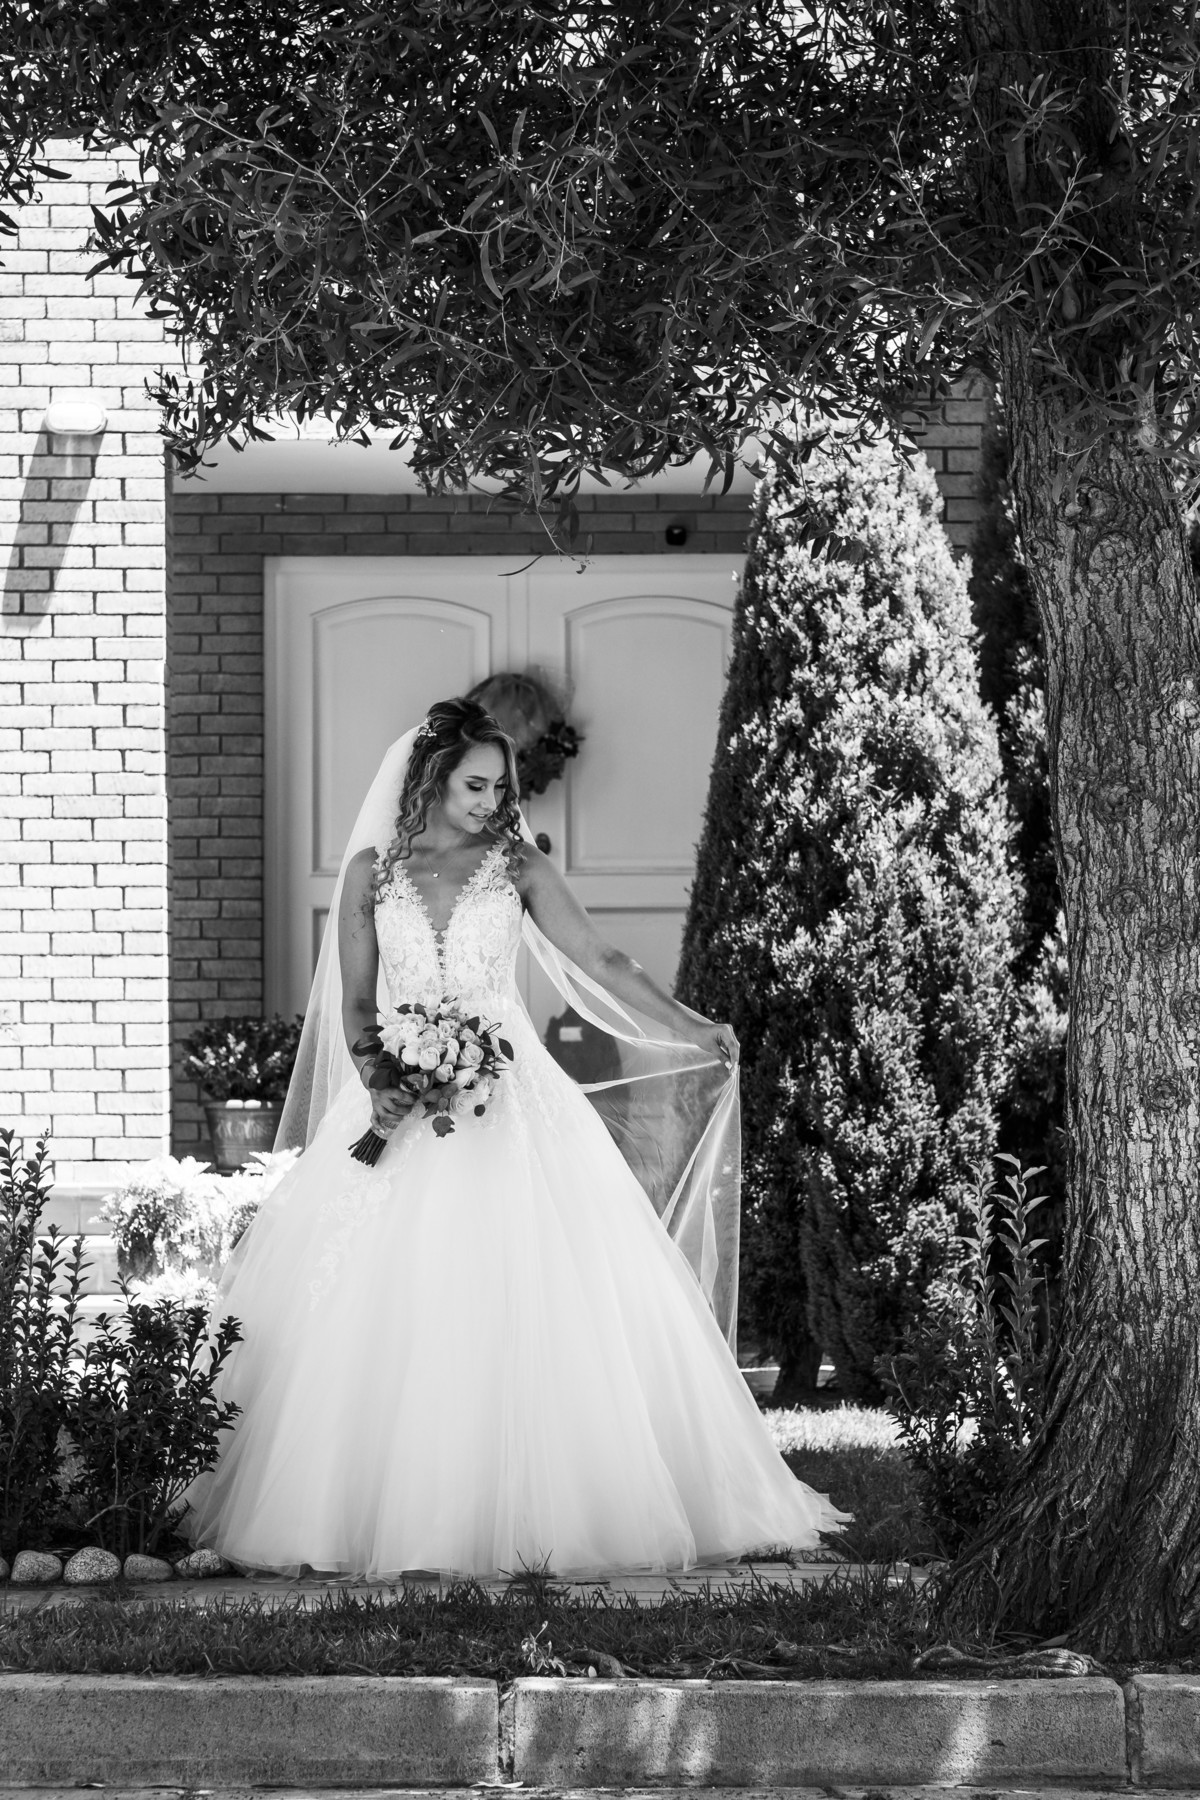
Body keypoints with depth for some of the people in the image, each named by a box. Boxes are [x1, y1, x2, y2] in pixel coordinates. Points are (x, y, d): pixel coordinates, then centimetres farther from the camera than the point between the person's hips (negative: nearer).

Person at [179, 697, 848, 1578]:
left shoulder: (518, 867, 5)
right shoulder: (373, 870, 6)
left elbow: (602, 961, 1)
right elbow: (355, 1003, 6)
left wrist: (690, 1028, -10)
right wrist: (377, 1083, -11)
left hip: (507, 1104, 0)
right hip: (402, 1099, 0)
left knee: (526, 1299, -9)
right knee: (385, 1305, -6)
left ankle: (531, 1505, -3)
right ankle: (387, 1511, 0)